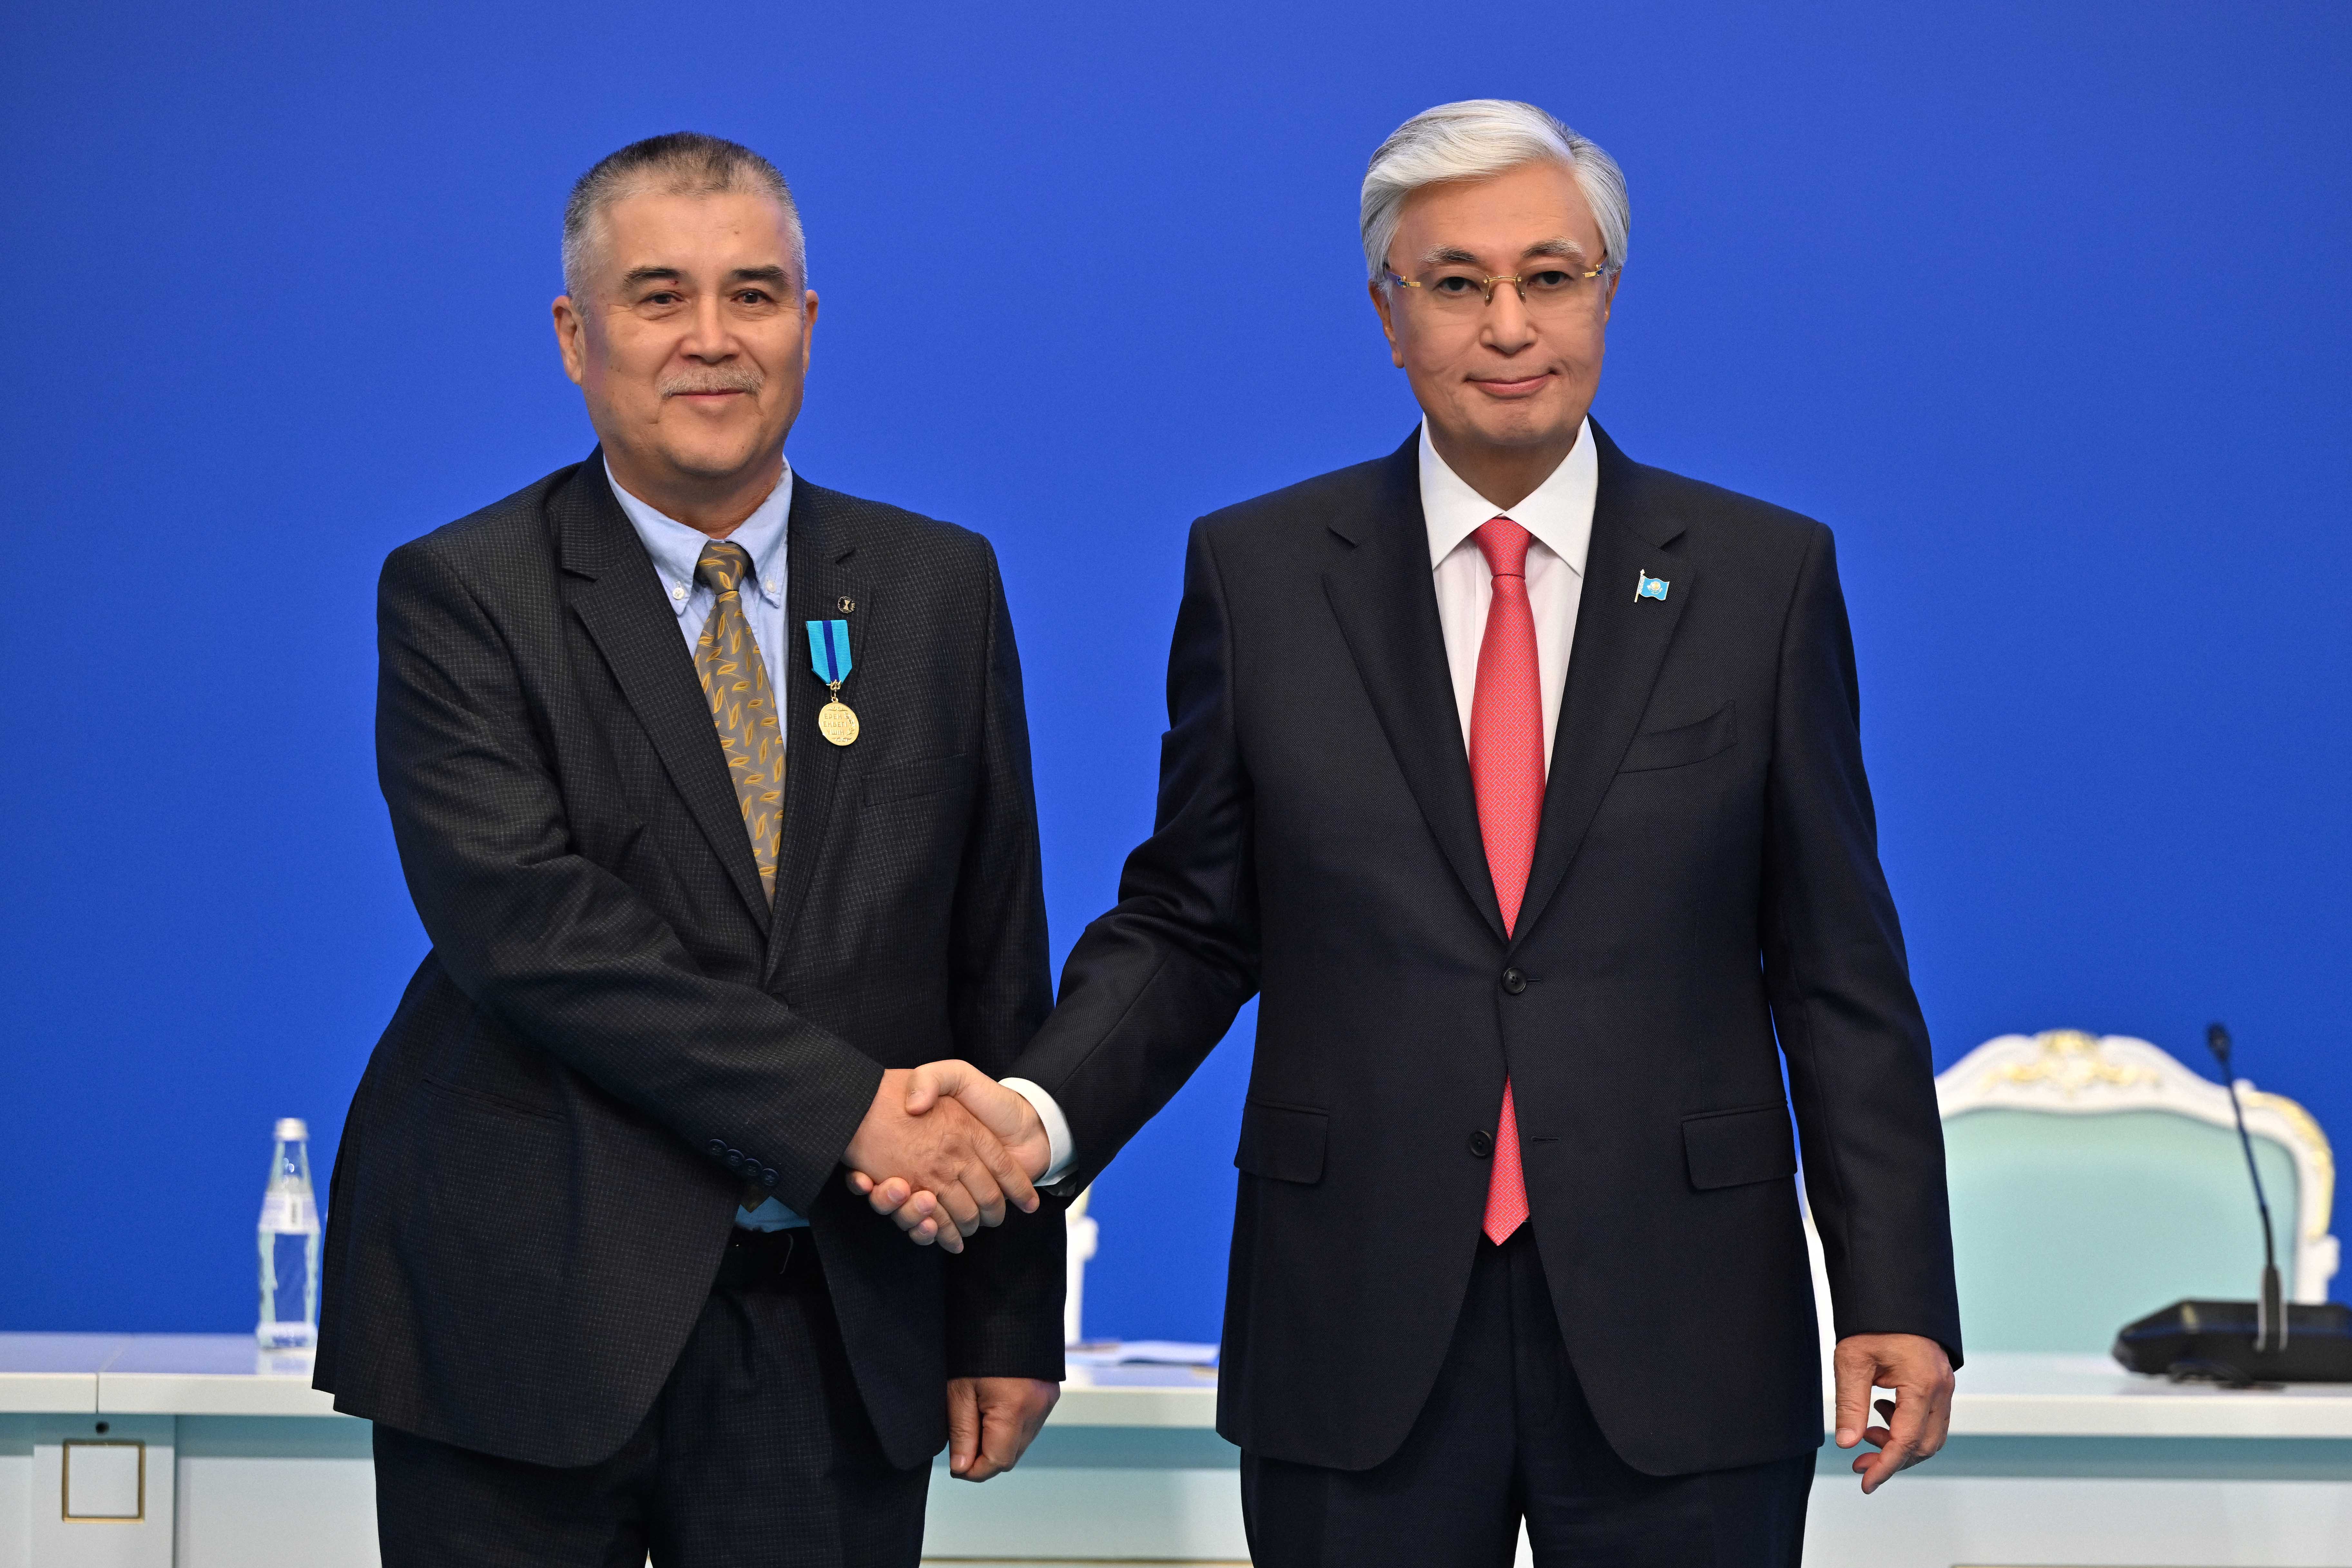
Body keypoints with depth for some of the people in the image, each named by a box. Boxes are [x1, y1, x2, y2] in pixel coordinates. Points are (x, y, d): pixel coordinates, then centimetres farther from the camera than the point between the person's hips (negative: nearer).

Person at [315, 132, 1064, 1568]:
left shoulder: (940, 588, 10)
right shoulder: (460, 596, -1)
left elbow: (999, 965, 9)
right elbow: (522, 918, -15)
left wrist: (1010, 1314, 5)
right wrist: (843, 1104, -21)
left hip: (839, 1332, 3)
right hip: (531, 1314, -2)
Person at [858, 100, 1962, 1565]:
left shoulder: (1766, 576, 3)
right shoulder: (1256, 570, 4)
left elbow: (1839, 968, 3)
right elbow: (1187, 926, 6)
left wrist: (1897, 1295, -2)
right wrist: (1038, 1109, -12)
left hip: (1680, 1336, 0)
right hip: (1359, 1338, 0)